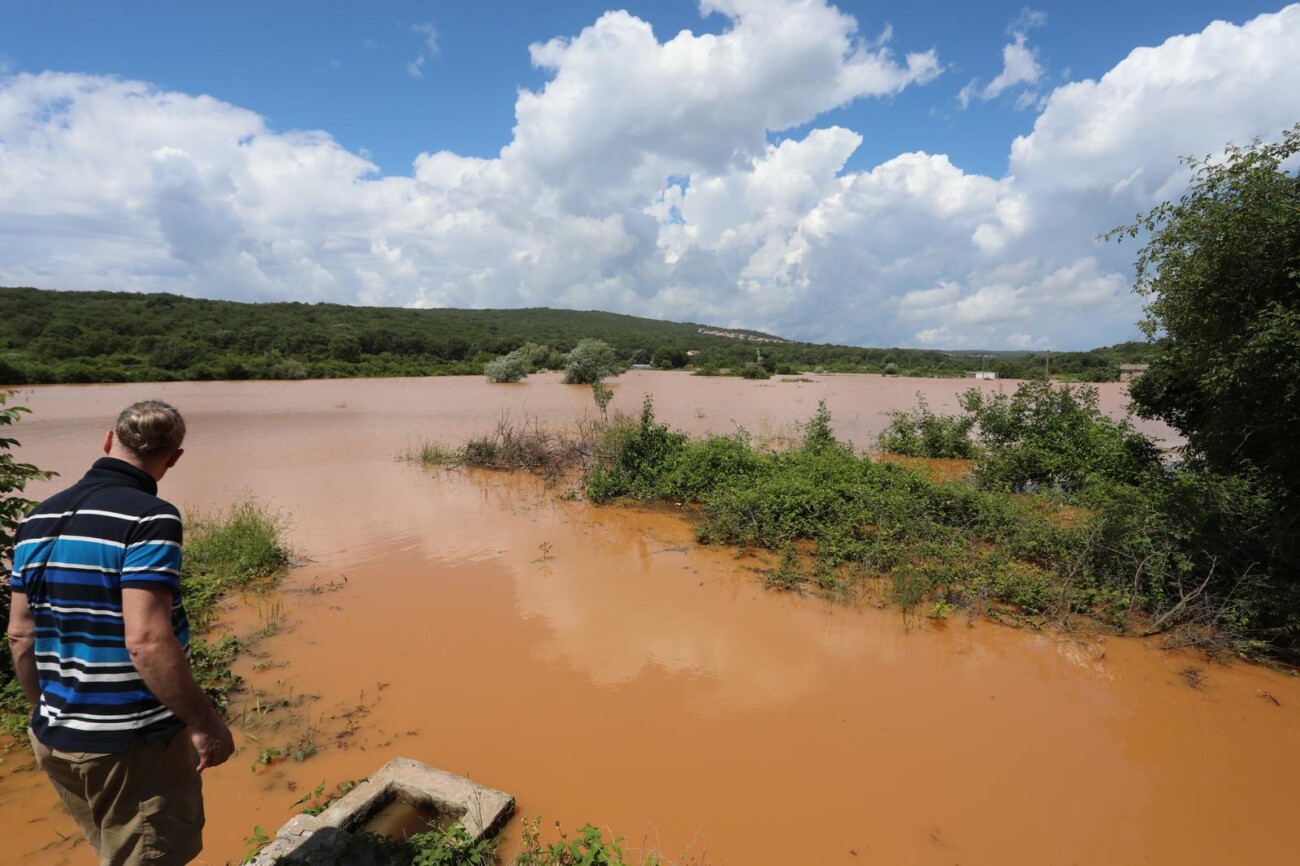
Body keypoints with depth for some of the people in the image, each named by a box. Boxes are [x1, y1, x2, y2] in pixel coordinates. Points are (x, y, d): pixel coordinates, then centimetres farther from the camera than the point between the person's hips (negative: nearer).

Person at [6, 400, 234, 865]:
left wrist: (46, 710, 21)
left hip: (56, 740, 8)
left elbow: (20, 635, 8)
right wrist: (205, 722, -18)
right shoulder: (148, 518, -22)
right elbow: (146, 639, -27)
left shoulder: (39, 519, 3)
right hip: (134, 742, -7)